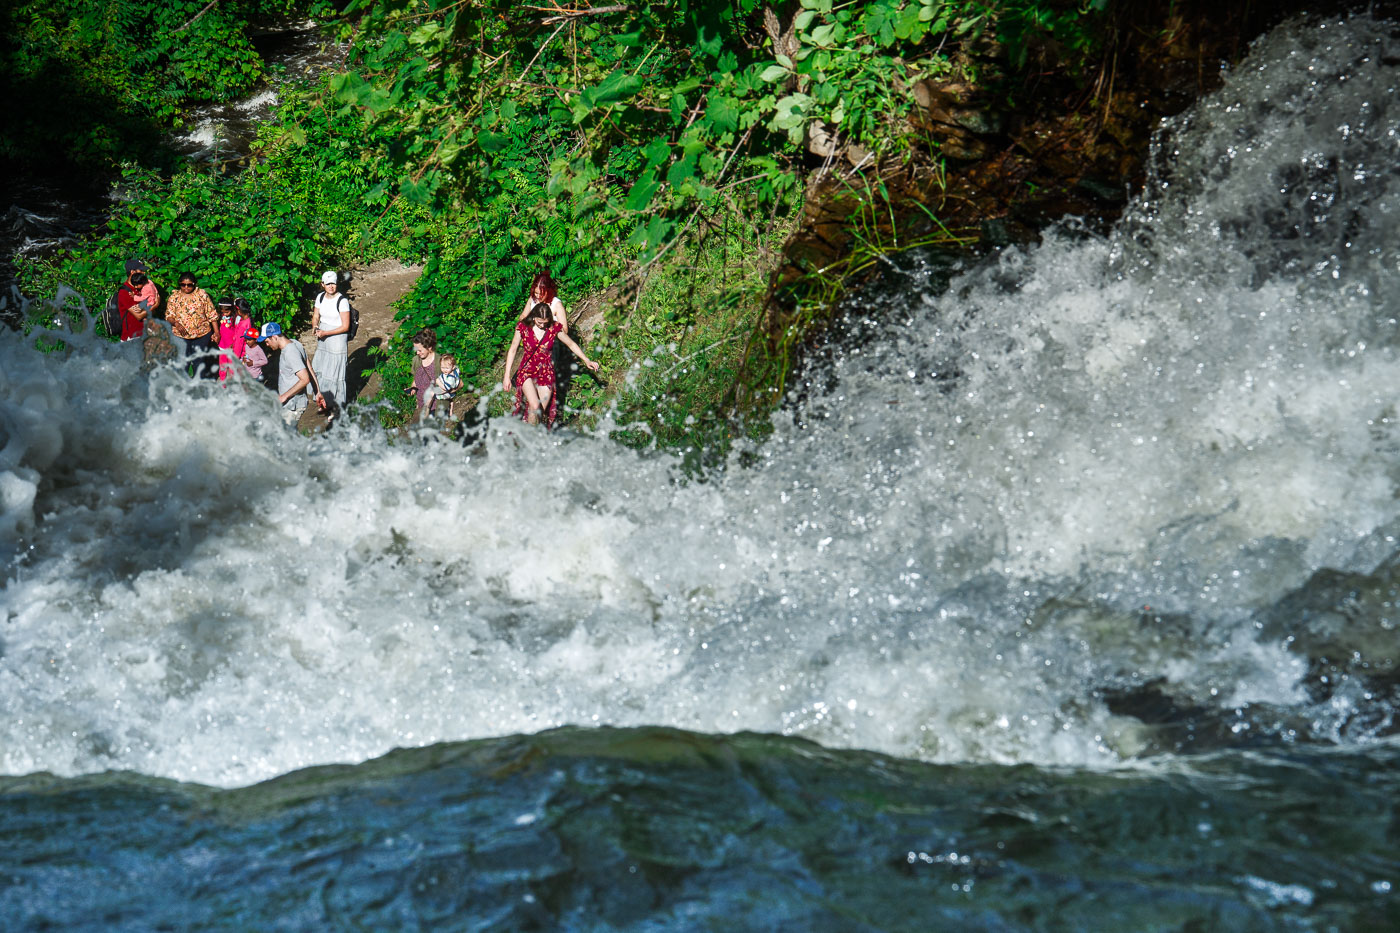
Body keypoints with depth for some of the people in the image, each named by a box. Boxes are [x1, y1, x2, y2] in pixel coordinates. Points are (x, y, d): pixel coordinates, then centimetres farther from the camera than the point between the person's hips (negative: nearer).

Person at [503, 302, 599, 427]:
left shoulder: (554, 328, -6)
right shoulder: (523, 327, -9)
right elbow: (512, 350, 1)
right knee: (535, 407, -22)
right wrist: (507, 376, 0)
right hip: (527, 371, -2)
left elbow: (571, 344, 9)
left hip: (546, 373, 2)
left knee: (541, 411, -2)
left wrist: (587, 360, 6)